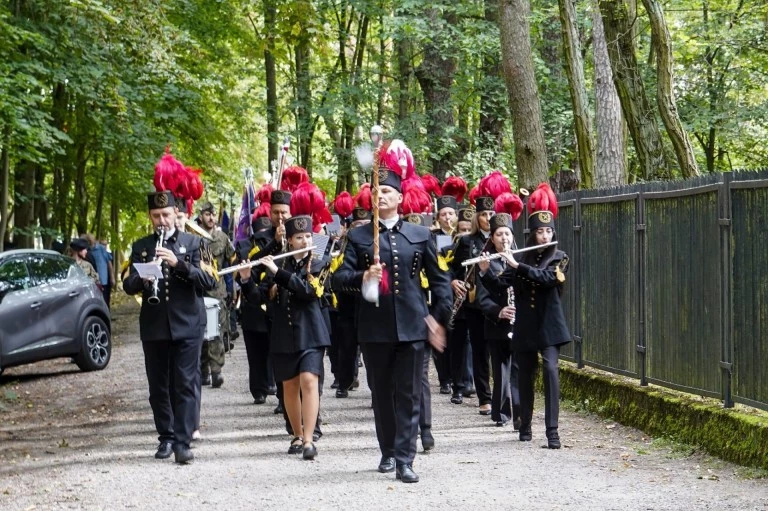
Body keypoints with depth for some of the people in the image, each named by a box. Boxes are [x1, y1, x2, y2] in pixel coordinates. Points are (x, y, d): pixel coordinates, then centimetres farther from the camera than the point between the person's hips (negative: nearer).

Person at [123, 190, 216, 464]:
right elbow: (128, 285, 4)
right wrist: (142, 280, -20)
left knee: (185, 385, -7)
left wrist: (178, 263, -19)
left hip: (187, 325, -2)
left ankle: (182, 443, -10)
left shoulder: (193, 243, 5)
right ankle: (166, 438, 18)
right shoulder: (141, 247, 10)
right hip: (153, 326, 3)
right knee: (158, 386, 7)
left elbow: (209, 281, -5)